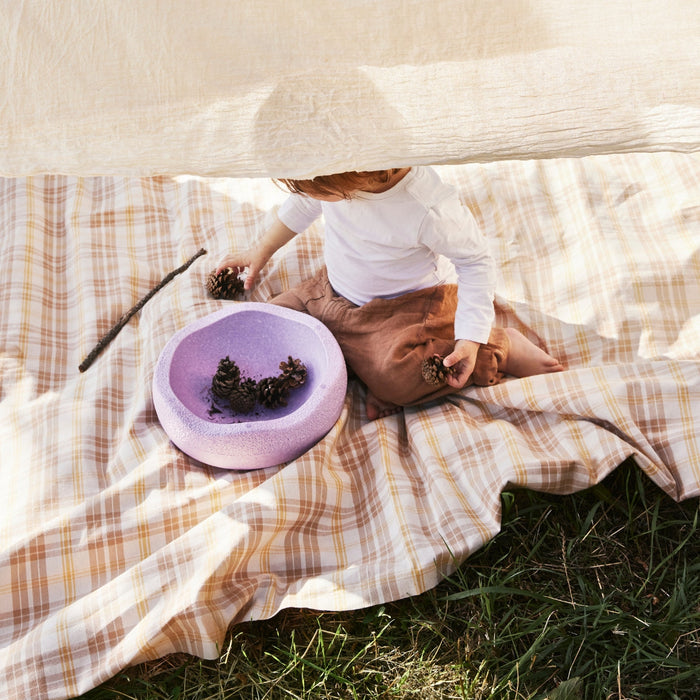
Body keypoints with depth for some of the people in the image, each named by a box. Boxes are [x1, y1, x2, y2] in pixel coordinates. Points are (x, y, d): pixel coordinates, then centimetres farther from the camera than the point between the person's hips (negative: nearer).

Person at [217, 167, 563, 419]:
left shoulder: (429, 209, -35)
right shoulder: (333, 174, -18)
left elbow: (476, 262, -19)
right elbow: (304, 204, 8)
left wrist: (471, 340, -25)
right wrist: (262, 250, 14)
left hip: (411, 302, -7)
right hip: (335, 291, 7)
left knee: (394, 375, -33)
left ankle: (502, 349, -11)